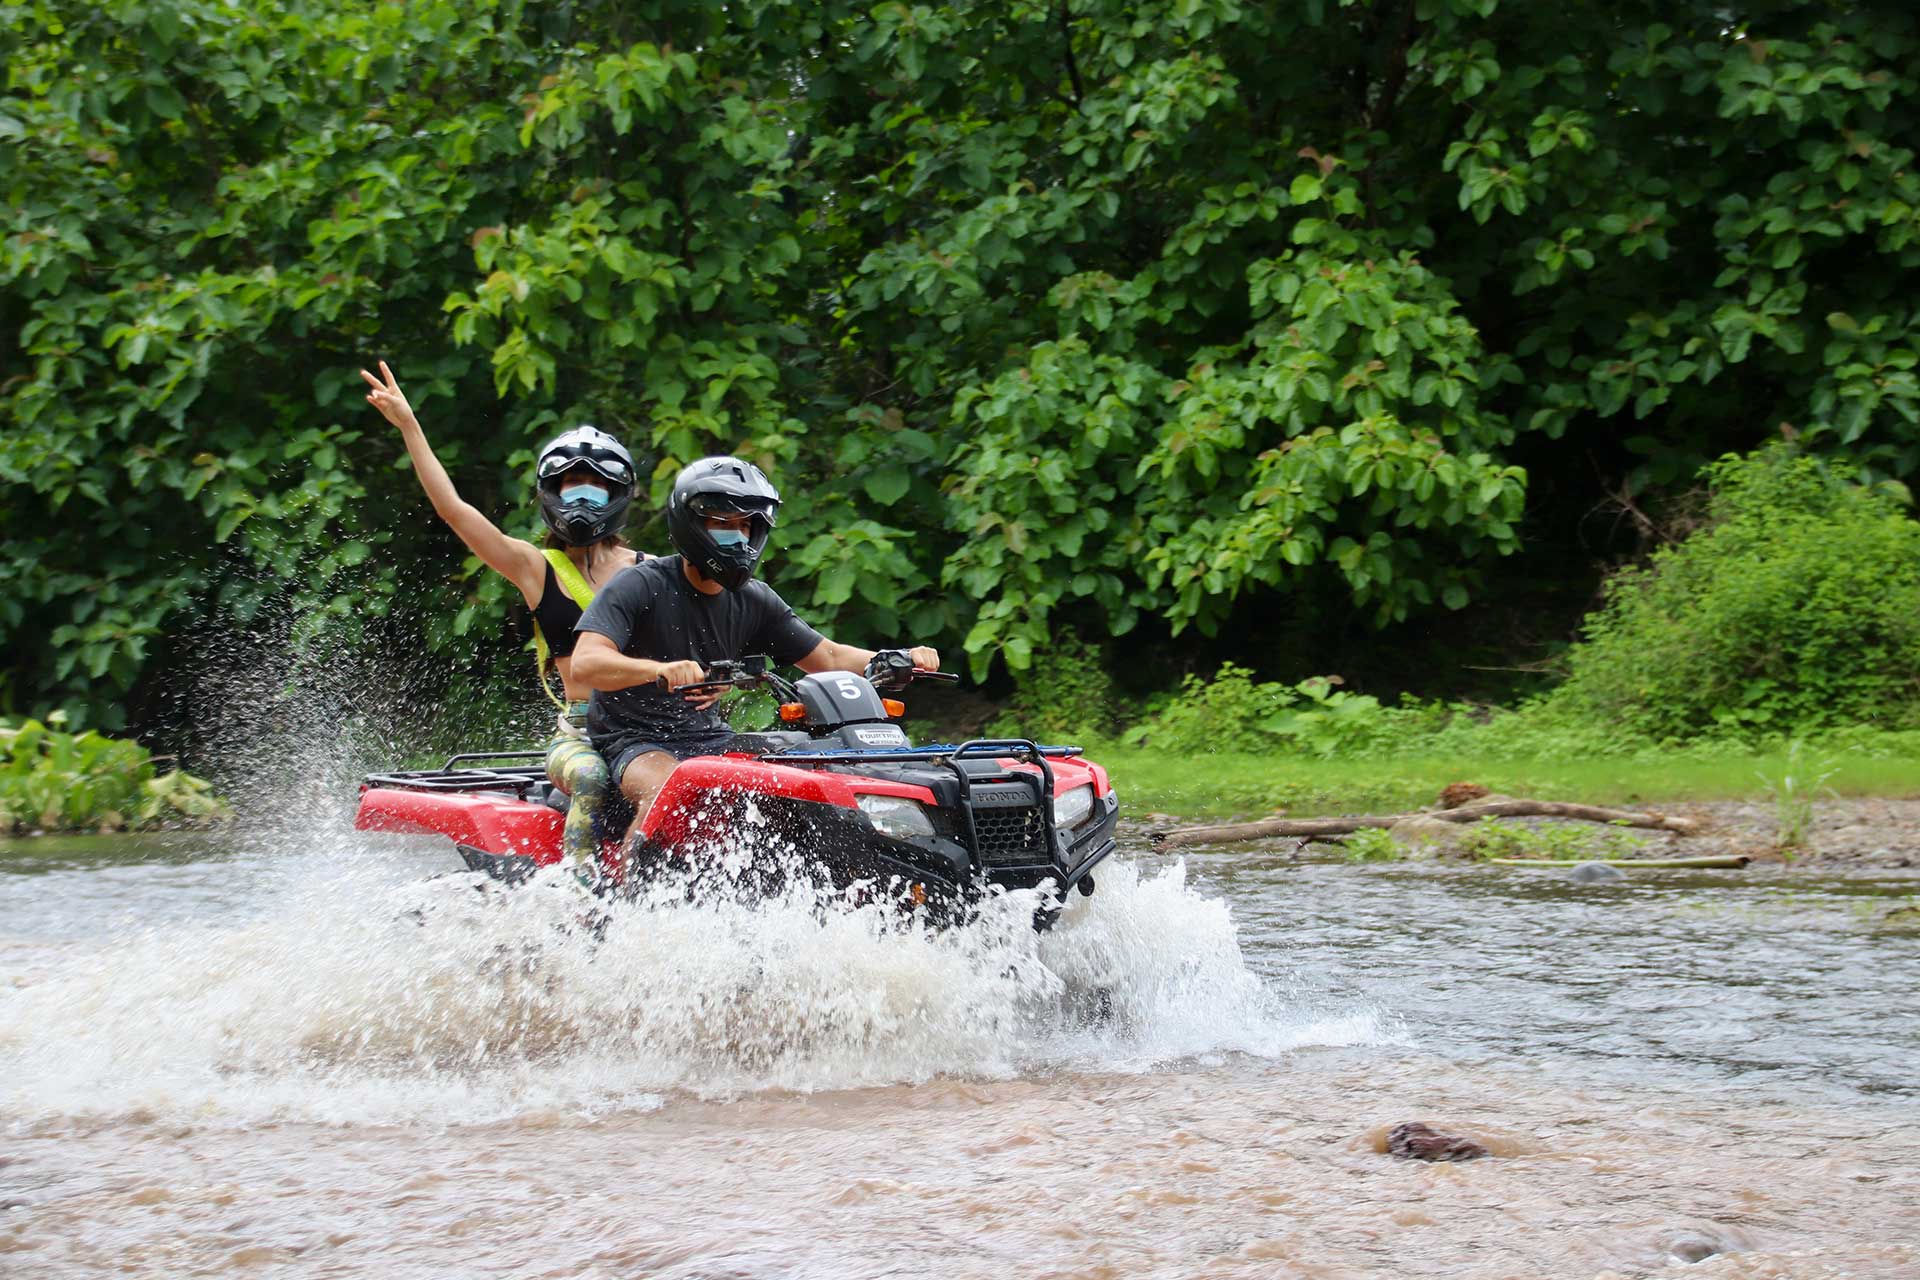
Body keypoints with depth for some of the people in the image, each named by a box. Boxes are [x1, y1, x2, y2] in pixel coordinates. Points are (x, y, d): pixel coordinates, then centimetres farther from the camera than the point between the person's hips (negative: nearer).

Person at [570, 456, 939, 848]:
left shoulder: (755, 601, 8)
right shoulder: (639, 586, -11)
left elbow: (828, 658, 12)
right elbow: (585, 664, -24)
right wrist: (661, 669, -44)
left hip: (708, 738, 6)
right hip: (633, 741, -6)